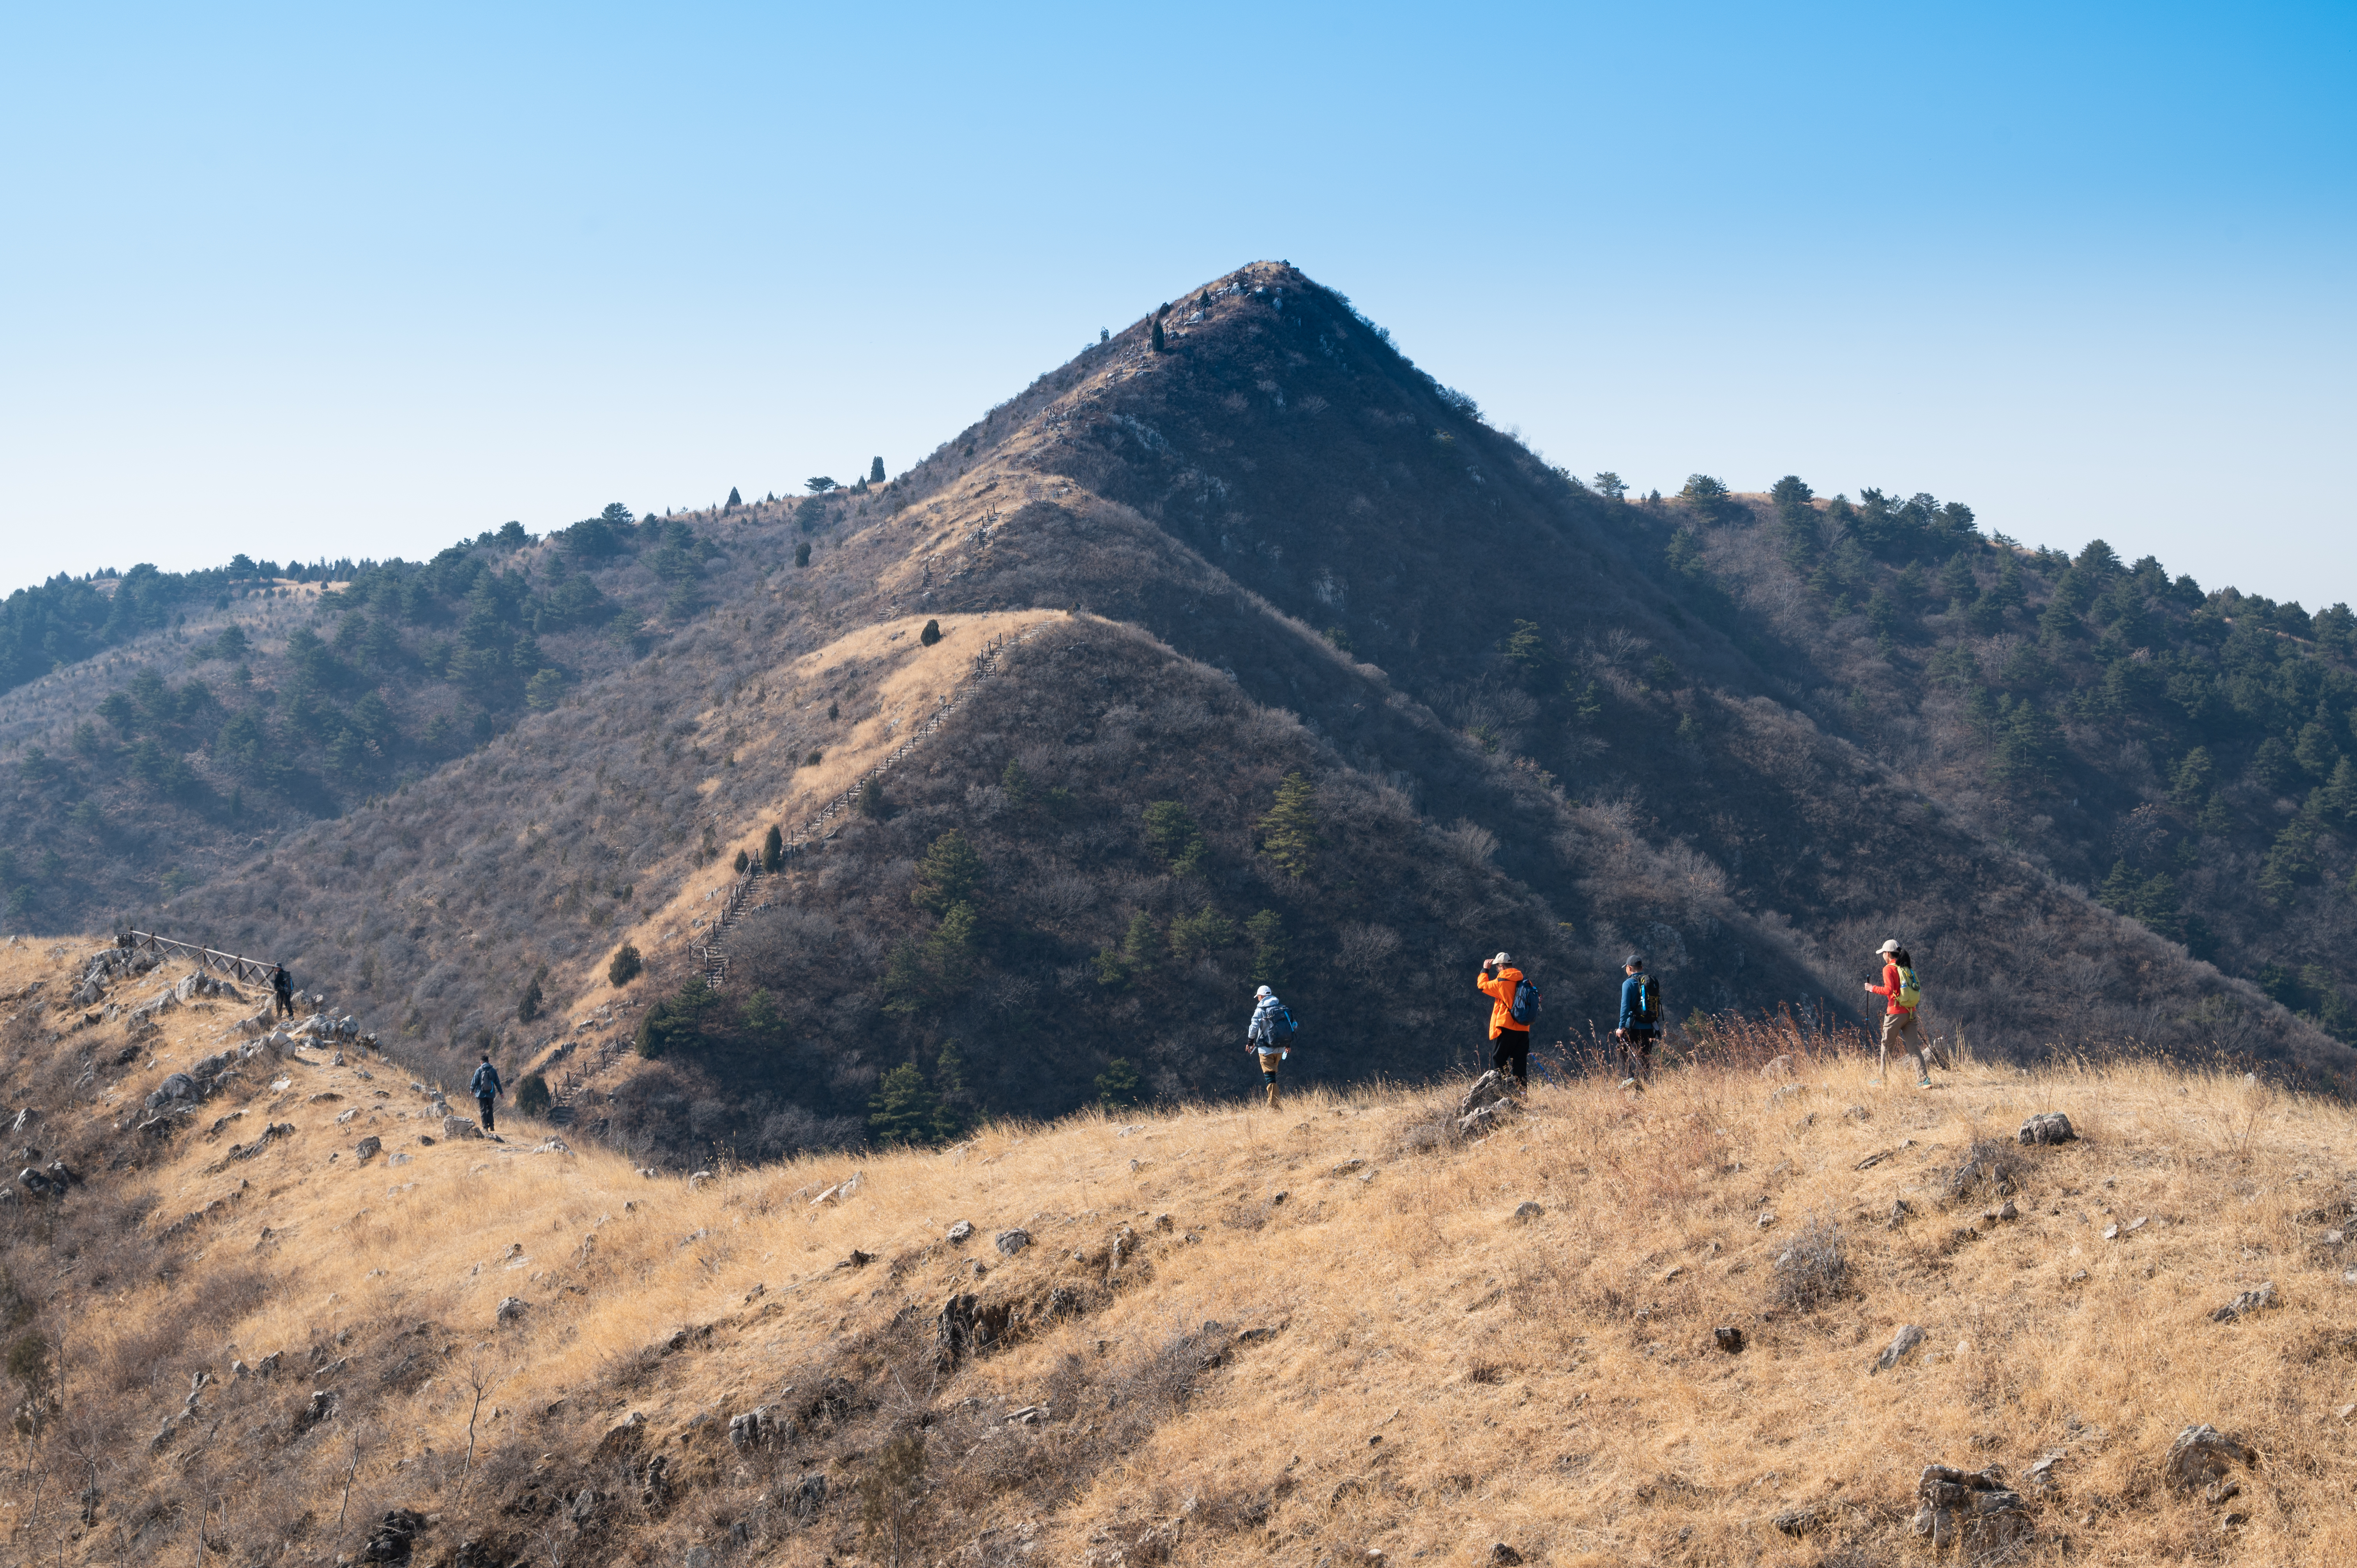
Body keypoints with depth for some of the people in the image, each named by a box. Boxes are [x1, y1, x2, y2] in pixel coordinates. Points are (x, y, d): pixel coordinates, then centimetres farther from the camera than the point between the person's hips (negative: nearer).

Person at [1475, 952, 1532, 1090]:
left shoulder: (1502, 982, -11)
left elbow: (1482, 986, 2)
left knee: (1498, 1058, 1)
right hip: (1523, 1028, 6)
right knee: (1520, 1061, 8)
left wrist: (1485, 970, 14)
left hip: (1506, 1027, -6)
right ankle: (1522, 1088, 4)